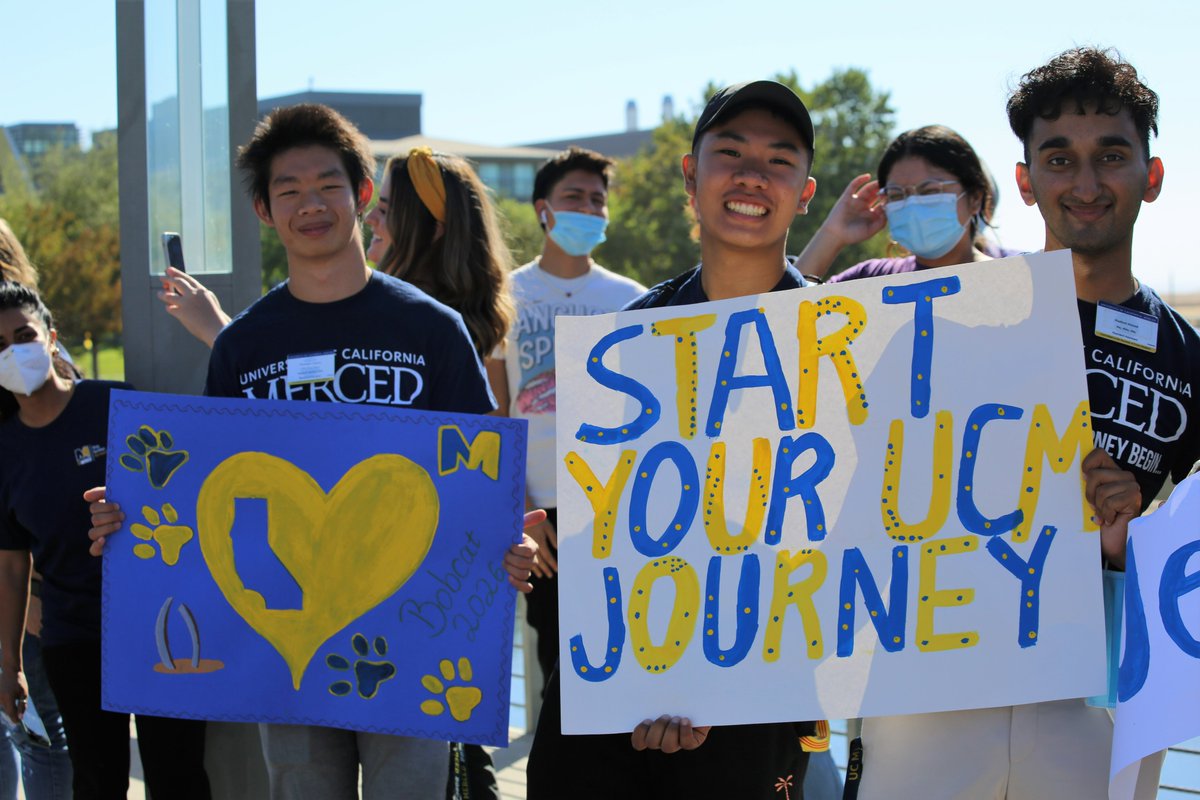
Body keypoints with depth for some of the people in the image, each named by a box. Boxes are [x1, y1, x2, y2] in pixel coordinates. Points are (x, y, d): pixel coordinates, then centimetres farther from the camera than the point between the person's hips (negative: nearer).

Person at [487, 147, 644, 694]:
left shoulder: (630, 299, 8)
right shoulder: (507, 296, 4)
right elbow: (494, 417, 3)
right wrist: (521, 508, -5)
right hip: (543, 510, -1)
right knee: (556, 654, 4)